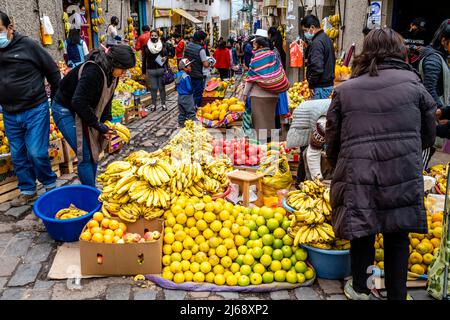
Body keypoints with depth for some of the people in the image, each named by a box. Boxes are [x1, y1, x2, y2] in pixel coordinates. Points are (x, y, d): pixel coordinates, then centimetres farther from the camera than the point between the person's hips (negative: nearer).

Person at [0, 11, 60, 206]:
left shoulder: (27, 46, -9)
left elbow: (53, 72, -3)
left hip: (35, 110, -5)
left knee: (36, 153, -7)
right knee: (18, 156, 11)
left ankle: (50, 185, 17)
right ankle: (27, 191, 25)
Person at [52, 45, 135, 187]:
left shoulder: (111, 74, -4)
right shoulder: (93, 72, -31)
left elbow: (106, 98, 7)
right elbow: (78, 102, -33)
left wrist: (106, 121, -6)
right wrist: (98, 125, -27)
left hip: (81, 111, 9)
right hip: (65, 110, -8)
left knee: (93, 153, 8)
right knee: (85, 156, -11)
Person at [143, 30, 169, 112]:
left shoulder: (162, 46, 3)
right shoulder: (146, 46, 2)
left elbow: (166, 55, 8)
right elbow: (144, 59, 4)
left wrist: (165, 58, -16)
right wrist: (144, 71, 2)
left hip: (161, 69, 0)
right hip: (151, 70, 0)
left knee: (162, 87, 7)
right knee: (153, 88, 5)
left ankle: (163, 104, 17)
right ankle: (153, 104, 15)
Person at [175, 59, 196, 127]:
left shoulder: (177, 75, 4)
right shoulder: (186, 76, -21)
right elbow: (189, 88, -20)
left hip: (180, 96, 8)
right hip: (187, 96, -8)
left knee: (181, 111, 16)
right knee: (191, 112, -1)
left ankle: (181, 124, 22)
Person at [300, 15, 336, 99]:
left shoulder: (317, 42, -17)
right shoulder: (326, 39, 15)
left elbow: (317, 67, -26)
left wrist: (311, 85, -16)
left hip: (321, 86, -10)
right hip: (329, 83, 10)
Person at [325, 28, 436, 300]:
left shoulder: (344, 91, 6)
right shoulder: (413, 84, 5)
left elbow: (332, 142, 10)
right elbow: (428, 136, 13)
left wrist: (338, 169, 27)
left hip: (357, 176, 1)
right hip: (403, 176, 0)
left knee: (363, 233, 18)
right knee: (398, 237, 15)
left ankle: (360, 289, 36)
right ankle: (397, 294, 28)